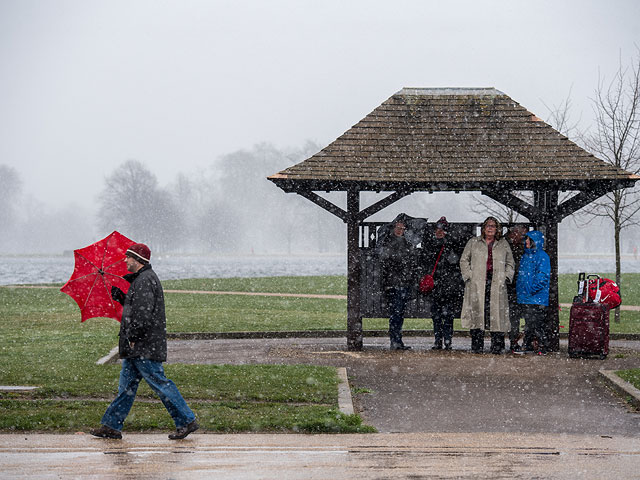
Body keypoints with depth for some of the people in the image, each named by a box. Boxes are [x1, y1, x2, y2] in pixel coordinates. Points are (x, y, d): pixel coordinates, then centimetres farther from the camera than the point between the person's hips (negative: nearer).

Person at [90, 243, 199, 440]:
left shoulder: (144, 281, -16)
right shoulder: (138, 279, 18)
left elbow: (143, 314, -23)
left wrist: (134, 338, -18)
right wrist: (118, 294, 11)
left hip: (145, 347, -11)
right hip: (136, 349, 11)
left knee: (160, 383, -7)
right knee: (127, 385, 11)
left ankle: (187, 421, -2)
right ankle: (111, 426, 15)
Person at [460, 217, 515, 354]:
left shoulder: (503, 244, 17)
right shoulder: (473, 243, 13)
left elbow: (510, 263, 21)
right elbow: (464, 260, 12)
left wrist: (506, 276, 4)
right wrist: (468, 275, -1)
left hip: (497, 285, 1)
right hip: (477, 284, -1)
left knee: (497, 314, -6)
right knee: (477, 312, -6)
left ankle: (497, 346, -2)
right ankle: (477, 346, -2)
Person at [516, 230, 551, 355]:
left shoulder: (542, 256, -7)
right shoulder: (526, 256, 18)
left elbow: (543, 276, -15)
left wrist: (531, 289, -18)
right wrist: (519, 289, 14)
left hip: (537, 298, -8)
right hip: (524, 298, 8)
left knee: (537, 324, -8)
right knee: (528, 323, 12)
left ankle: (542, 347, -3)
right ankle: (528, 346, 17)